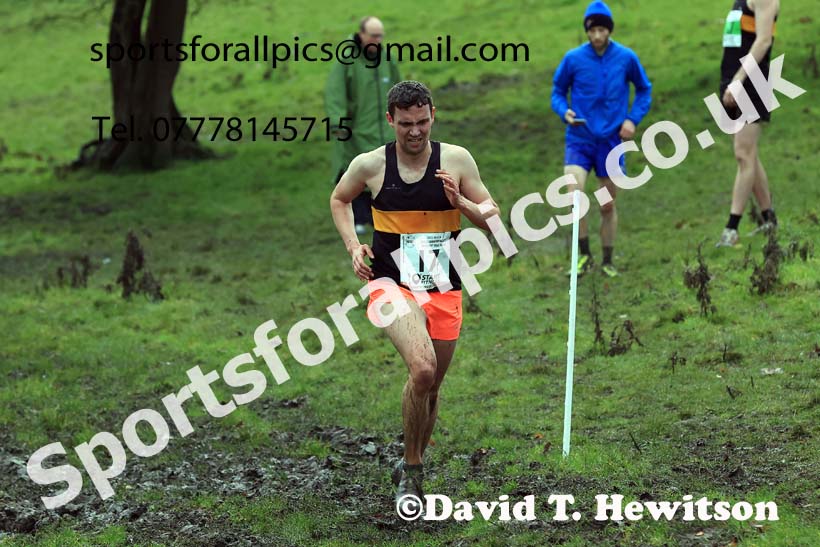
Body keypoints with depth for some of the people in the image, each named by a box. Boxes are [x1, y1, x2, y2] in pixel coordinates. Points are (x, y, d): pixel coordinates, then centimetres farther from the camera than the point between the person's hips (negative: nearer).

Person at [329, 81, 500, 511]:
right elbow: (339, 199, 18)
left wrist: (461, 202, -16)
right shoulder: (369, 165, -3)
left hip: (444, 291, 3)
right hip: (391, 284, -3)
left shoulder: (456, 160, -2)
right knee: (422, 368, -27)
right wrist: (353, 246, 5)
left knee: (430, 386, 12)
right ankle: (412, 468, -10)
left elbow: (493, 219, 3)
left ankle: (410, 467, 38)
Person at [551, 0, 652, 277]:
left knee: (608, 206, 9)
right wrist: (564, 112, -12)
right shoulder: (573, 58, -5)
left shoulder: (626, 58, -3)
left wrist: (633, 119, -2)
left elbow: (644, 90, 12)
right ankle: (584, 255, -5)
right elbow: (558, 91, 8)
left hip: (611, 140, 1)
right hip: (579, 138, -1)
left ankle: (608, 262, 25)